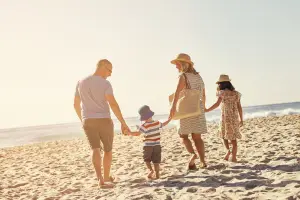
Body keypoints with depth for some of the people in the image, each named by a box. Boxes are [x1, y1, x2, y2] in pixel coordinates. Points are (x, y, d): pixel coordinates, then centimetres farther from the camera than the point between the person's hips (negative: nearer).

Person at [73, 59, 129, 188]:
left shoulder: (81, 83, 6)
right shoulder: (105, 84, -10)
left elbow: (76, 105, 13)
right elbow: (113, 104, -21)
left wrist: (82, 120, 26)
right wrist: (123, 123, -17)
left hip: (88, 122, 3)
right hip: (104, 121, -3)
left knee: (95, 149, -2)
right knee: (108, 149, 15)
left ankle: (101, 179, -19)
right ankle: (106, 177, 22)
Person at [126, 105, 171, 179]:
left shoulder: (144, 126, -15)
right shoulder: (157, 123, -1)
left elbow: (138, 133, -23)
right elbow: (163, 124, 19)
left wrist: (130, 133, -18)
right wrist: (169, 119, 34)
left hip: (148, 146, -4)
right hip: (157, 145, 4)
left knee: (147, 159, 14)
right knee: (156, 161, 11)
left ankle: (150, 169, -8)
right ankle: (157, 174, 12)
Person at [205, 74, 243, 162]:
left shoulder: (222, 92, -6)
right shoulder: (236, 93, 8)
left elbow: (217, 104, -18)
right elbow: (239, 107, 8)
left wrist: (207, 110, -16)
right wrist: (241, 119, 15)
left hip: (225, 117, -4)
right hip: (234, 118, 4)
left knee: (224, 135, 14)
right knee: (233, 138, 8)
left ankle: (228, 150, -8)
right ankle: (234, 157, 7)